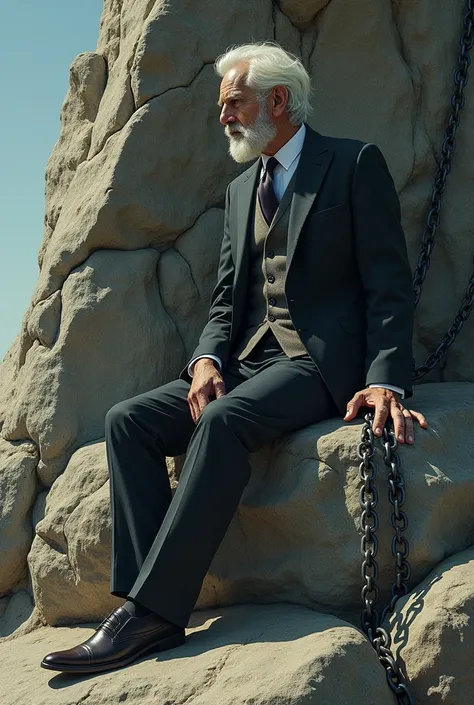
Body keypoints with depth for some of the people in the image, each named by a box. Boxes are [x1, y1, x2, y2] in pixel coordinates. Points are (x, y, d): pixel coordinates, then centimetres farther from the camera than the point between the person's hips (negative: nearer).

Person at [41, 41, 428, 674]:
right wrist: (207, 359, -5)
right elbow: (226, 297, 17)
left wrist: (386, 381, -18)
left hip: (322, 363, -7)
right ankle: (147, 607, -22)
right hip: (249, 362, 7)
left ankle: (150, 611, -31)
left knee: (223, 420, -34)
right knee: (129, 419, -13)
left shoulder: (355, 164, 1)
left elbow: (390, 287, -5)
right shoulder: (240, 190, 22)